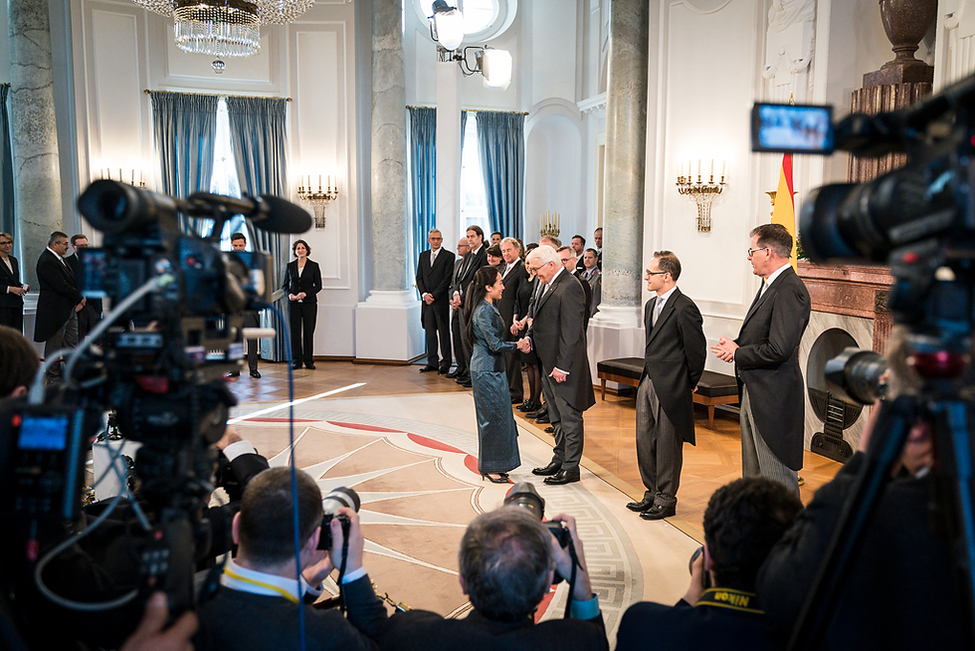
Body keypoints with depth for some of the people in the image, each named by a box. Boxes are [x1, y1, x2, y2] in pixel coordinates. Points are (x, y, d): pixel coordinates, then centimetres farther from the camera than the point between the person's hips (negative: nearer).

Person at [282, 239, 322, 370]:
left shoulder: (314, 266, 2)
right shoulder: (290, 266, 8)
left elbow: (318, 285, 0)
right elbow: (285, 284, 13)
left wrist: (306, 293, -14)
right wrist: (289, 294, -7)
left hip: (309, 303, -2)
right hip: (294, 303, 2)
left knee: (309, 331, -1)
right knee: (295, 331, 1)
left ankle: (309, 360, 8)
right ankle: (296, 360, 8)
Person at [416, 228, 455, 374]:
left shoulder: (448, 256, -2)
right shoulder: (423, 256, 15)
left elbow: (447, 279, -8)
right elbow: (419, 277, 13)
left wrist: (434, 295, -11)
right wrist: (424, 294, -3)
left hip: (441, 300, -5)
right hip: (427, 299, 5)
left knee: (444, 332, 0)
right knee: (429, 331, 6)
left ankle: (445, 362, 6)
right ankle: (432, 362, 12)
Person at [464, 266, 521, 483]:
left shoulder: (489, 308, 12)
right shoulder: (484, 312, -19)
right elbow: (495, 344, -19)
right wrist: (517, 345, -9)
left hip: (493, 369, 10)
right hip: (487, 371, -10)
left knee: (498, 415, 14)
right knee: (493, 417, -2)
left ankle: (494, 464, 23)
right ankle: (490, 467, 9)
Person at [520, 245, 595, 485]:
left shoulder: (569, 287, -18)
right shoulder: (550, 285, 13)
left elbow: (571, 331, -22)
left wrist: (562, 366, -22)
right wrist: (529, 337, 2)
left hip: (563, 366, -10)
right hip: (549, 364, 10)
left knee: (569, 417, 1)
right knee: (557, 418, 18)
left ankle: (571, 468, 9)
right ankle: (559, 460, 30)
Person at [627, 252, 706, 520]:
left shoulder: (684, 308, -16)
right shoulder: (651, 305, 13)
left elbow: (697, 350, -14)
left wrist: (689, 383, -5)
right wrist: (649, 373, 14)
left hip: (670, 387, -9)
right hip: (648, 381, 9)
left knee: (667, 444, 3)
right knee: (644, 440, 14)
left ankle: (666, 500, 16)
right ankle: (652, 493, 29)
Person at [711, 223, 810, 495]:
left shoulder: (789, 291, -19)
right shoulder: (770, 285, 14)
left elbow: (779, 349, -26)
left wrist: (737, 353, -12)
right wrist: (736, 346, 1)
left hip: (773, 399, -10)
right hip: (753, 392, 10)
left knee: (778, 478, -1)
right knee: (753, 475, 20)